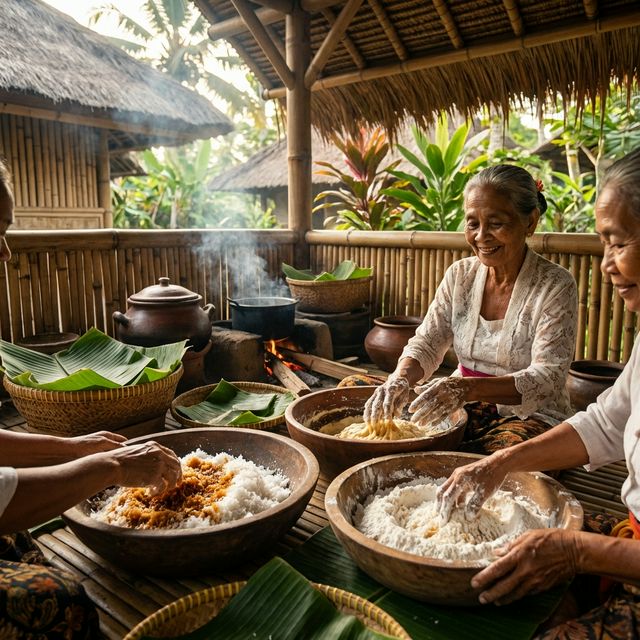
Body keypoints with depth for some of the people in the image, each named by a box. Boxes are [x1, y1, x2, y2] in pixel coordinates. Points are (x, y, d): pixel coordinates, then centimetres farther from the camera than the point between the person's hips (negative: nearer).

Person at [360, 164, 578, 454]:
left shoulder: (556, 286, -12)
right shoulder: (459, 275, 2)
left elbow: (547, 378, -21)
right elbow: (426, 343, 0)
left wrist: (469, 388, -39)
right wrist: (401, 378, -24)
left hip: (530, 416, -3)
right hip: (465, 408, 4)